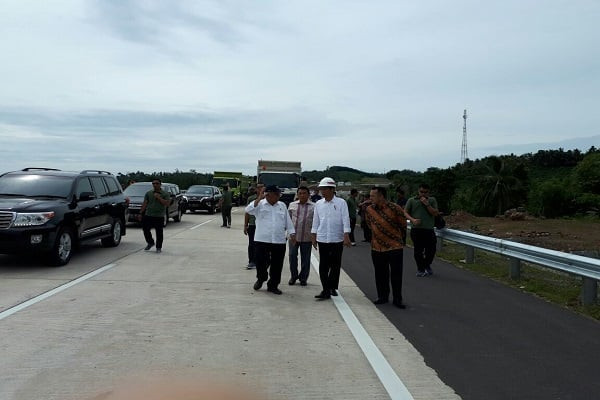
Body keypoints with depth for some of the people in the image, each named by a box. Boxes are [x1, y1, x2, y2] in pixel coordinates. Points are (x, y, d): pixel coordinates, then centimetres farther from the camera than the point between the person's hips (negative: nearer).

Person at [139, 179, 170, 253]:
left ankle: (159, 247, 13)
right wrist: (141, 213, 5)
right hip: (148, 215, 3)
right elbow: (144, 204, 10)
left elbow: (167, 203, -11)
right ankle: (150, 243, 28)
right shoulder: (148, 193, 10)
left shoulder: (165, 194, 0)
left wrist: (159, 198, -16)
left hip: (159, 217, -3)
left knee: (159, 232, 1)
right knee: (146, 230, 4)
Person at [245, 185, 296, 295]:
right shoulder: (259, 204, -1)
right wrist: (259, 198, -20)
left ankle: (273, 285, 23)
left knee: (277, 265, 7)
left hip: (279, 241, 3)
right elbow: (248, 210, -19)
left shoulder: (282, 206, 11)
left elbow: (288, 222, 14)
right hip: (262, 240, -3)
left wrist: (292, 233, 6)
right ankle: (260, 279, 31)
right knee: (261, 262, 2)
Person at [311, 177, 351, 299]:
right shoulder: (318, 204, 5)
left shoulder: (341, 203, -4)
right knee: (323, 265, 0)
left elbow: (345, 220, -7)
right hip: (322, 239, 2)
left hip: (337, 239, -2)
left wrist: (346, 236, -14)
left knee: (335, 265, 7)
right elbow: (315, 221, 11)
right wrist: (314, 237, 10)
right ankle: (326, 290, 5)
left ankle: (332, 287, 23)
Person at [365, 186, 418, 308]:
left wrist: (391, 230, 7)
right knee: (380, 275, 12)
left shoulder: (394, 208, -12)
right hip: (377, 247, 4)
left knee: (396, 275, 3)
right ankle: (383, 297, 28)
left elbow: (403, 224, 0)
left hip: (395, 247, -4)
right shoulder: (369, 209, 1)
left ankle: (397, 299, 15)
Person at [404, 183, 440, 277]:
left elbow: (435, 213, 1)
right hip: (416, 229, -1)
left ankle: (427, 266, 31)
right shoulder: (411, 200, 7)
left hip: (429, 230, 1)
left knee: (431, 249, 4)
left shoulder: (432, 200, 10)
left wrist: (427, 204, -10)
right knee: (418, 250, 3)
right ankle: (420, 269, 18)